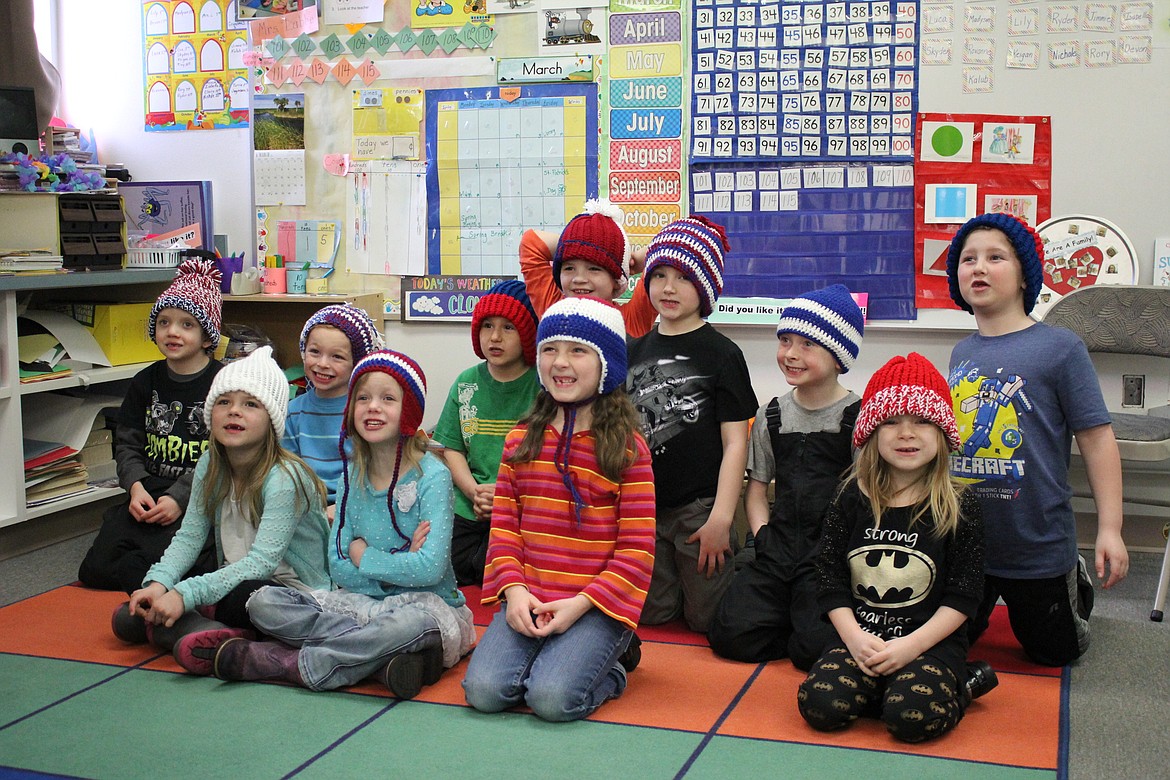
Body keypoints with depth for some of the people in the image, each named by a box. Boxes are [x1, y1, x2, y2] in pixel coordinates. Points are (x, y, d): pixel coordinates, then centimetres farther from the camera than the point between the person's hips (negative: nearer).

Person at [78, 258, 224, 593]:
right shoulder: (145, 383, 13)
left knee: (135, 570, -24)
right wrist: (136, 486, -9)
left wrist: (178, 498, -19)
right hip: (150, 493, 6)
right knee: (95, 569, -10)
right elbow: (128, 444, 12)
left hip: (201, 499, -5)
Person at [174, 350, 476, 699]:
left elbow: (429, 568, -21)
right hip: (364, 602, 5)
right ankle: (390, 652, -24)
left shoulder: (431, 476, -11)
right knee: (265, 602, -12)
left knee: (415, 621, -41)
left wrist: (363, 555, -9)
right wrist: (399, 563, -15)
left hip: (427, 604, -5)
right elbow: (339, 569, 0)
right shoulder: (352, 476, 5)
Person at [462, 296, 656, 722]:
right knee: (483, 689, -19)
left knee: (553, 697, -25)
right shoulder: (521, 441, 11)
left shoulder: (627, 449, -3)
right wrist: (514, 589, -8)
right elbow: (503, 526, 9)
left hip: (595, 606, -3)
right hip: (526, 602, 4)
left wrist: (582, 603, -15)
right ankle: (550, 655, 9)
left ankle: (606, 672, 7)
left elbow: (637, 548, -5)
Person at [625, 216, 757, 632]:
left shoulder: (721, 354, -5)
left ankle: (736, 565, 26)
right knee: (649, 613, 6)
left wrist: (721, 518, -14)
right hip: (642, 506, 4)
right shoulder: (634, 350, 9)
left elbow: (735, 442, -8)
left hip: (700, 507, -4)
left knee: (706, 617, 0)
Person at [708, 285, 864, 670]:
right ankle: (792, 609, 12)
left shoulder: (859, 416, -3)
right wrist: (763, 536, 2)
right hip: (779, 548, 4)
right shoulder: (772, 414, 13)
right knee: (731, 634, -12)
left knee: (814, 648, -22)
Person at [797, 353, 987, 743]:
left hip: (931, 643, -2)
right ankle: (881, 682, 4)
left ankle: (955, 688, 3)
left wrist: (911, 645, -14)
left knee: (912, 717, -27)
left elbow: (963, 597, -4)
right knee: (820, 705, -22)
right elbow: (830, 578, 3)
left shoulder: (959, 508, -2)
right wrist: (855, 637, -11)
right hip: (859, 638, 2)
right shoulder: (851, 499, 2)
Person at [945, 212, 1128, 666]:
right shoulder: (961, 354, 2)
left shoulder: (1060, 347, -13)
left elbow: (1097, 437, -13)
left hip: (1037, 545, -4)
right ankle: (988, 598, 46)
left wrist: (1109, 528, -16)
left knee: (1052, 652, 15)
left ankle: (1074, 581, 43)